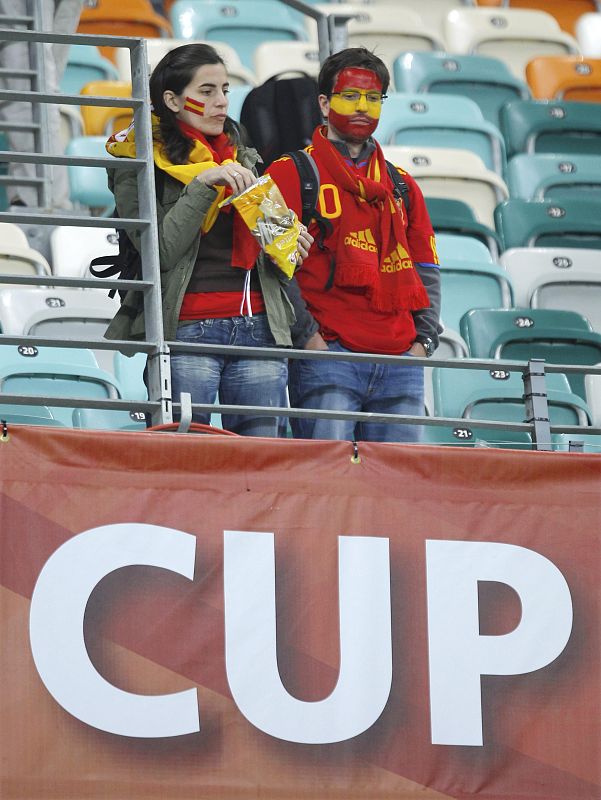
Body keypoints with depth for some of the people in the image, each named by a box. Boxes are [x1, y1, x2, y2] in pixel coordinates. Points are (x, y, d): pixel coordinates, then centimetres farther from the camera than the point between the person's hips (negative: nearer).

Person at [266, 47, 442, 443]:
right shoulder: (292, 173, 5)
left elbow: (426, 270, 22)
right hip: (328, 354, -5)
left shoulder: (401, 185, 21)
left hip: (401, 360, 5)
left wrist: (425, 338, 8)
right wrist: (305, 335, -12)